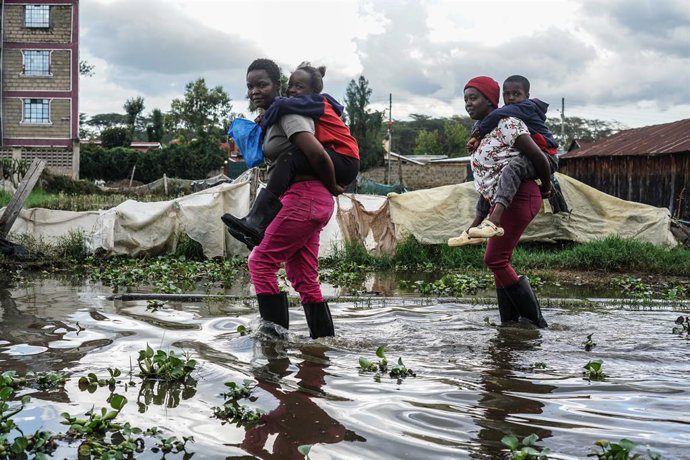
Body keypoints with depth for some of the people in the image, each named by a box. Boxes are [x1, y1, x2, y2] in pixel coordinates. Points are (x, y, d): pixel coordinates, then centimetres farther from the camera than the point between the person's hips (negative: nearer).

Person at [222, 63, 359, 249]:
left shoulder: (317, 102, -6)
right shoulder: (311, 108, 20)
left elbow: (282, 105, -23)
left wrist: (264, 122, -9)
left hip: (346, 162, -10)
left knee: (288, 159, -26)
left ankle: (256, 223, -36)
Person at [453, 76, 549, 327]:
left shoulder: (506, 124, -12)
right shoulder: (483, 132, 18)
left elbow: (538, 157, -12)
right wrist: (479, 217, 19)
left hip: (519, 197, -10)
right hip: (504, 202, 10)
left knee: (495, 259, -10)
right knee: (500, 261, 8)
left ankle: (535, 321, -3)